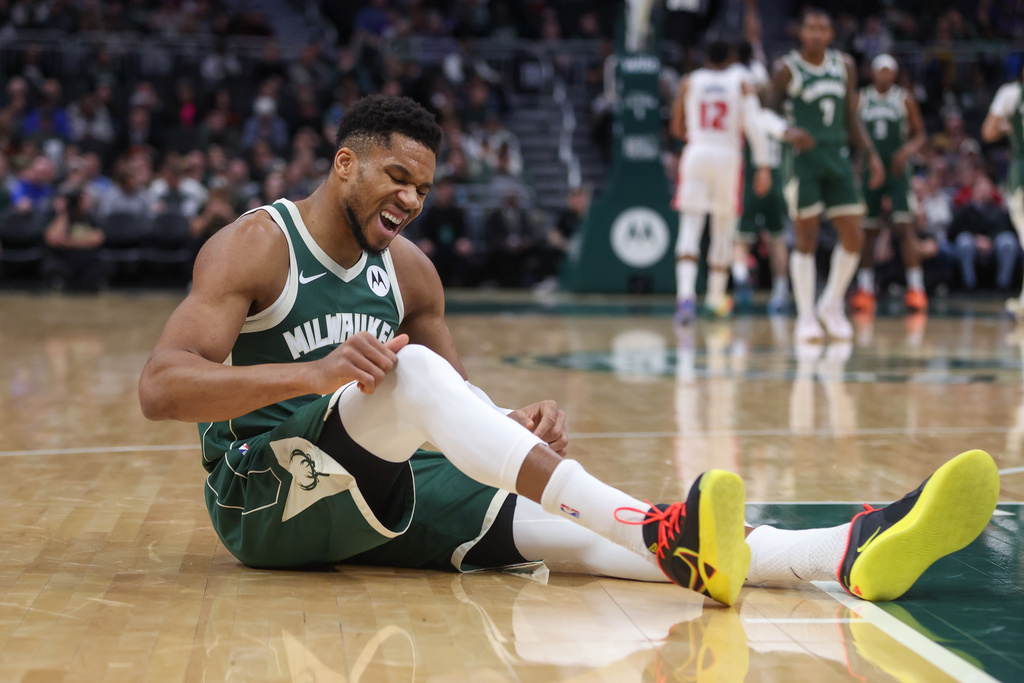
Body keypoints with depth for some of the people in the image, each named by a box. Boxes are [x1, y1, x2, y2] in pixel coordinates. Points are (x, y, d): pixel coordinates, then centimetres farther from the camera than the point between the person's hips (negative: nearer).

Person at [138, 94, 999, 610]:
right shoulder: (254, 246, -7)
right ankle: (656, 535, -45)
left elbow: (453, 403, 18)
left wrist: (511, 427, -7)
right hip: (267, 495, -5)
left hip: (373, 493, 5)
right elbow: (160, 388, -19)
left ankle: (849, 555, -37)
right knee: (410, 372, -33)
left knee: (553, 523, -20)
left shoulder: (408, 268, 13)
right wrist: (316, 373, -32)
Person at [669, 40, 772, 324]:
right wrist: (763, 166, -8)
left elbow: (676, 128, 13)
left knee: (690, 229, -7)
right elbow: (754, 127, -8)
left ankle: (685, 294, -27)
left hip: (696, 155, 0)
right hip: (729, 158, 0)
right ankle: (716, 298, 24)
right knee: (723, 231, 14)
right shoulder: (742, 84, 4)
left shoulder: (689, 82, 6)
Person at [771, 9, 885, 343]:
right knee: (806, 238, -5)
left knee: (853, 237, 1)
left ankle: (832, 304, 21)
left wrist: (872, 155, 6)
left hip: (837, 157, 5)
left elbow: (851, 118, 16)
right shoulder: (786, 68, -4)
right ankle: (806, 318, 4)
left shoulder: (844, 65, 10)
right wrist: (789, 132, -23)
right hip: (803, 157, -5)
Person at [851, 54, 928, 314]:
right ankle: (865, 290, 15)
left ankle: (916, 290, -10)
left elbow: (920, 134, 4)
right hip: (869, 172, 2)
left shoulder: (905, 99, 2)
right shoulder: (860, 99, 5)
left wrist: (908, 150, -16)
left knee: (903, 228, -12)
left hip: (897, 170, -2)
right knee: (867, 232, 6)